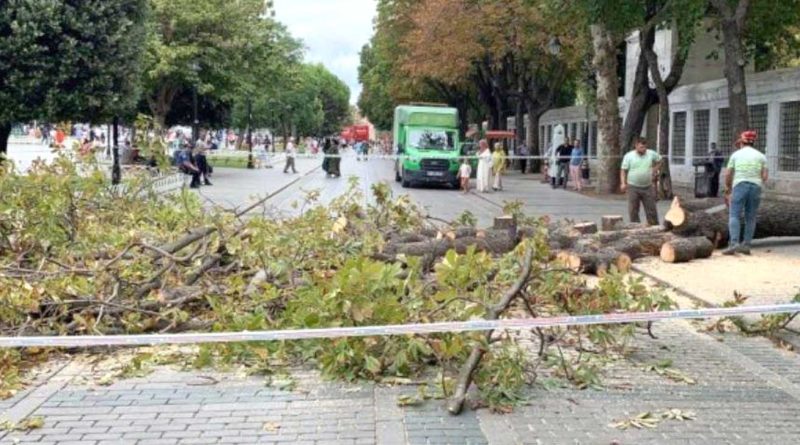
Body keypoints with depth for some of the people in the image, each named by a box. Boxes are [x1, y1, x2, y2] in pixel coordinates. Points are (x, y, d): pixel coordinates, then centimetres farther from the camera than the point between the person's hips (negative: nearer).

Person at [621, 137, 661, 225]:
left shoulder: (651, 154, 4)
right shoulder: (629, 156, -2)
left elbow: (659, 160, 23)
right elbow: (623, 171, -3)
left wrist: (654, 171, 11)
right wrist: (623, 183, -14)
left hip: (648, 187, 2)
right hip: (633, 187, -1)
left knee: (651, 209, 3)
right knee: (633, 210, 1)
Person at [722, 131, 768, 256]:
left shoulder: (736, 154, 8)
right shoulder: (761, 156, 11)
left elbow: (728, 175, 7)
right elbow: (765, 176, 3)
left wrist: (727, 189, 23)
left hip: (739, 186, -2)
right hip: (756, 187, 2)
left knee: (734, 216, -6)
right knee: (751, 218, 9)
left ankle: (734, 243, -22)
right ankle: (746, 245, 5)